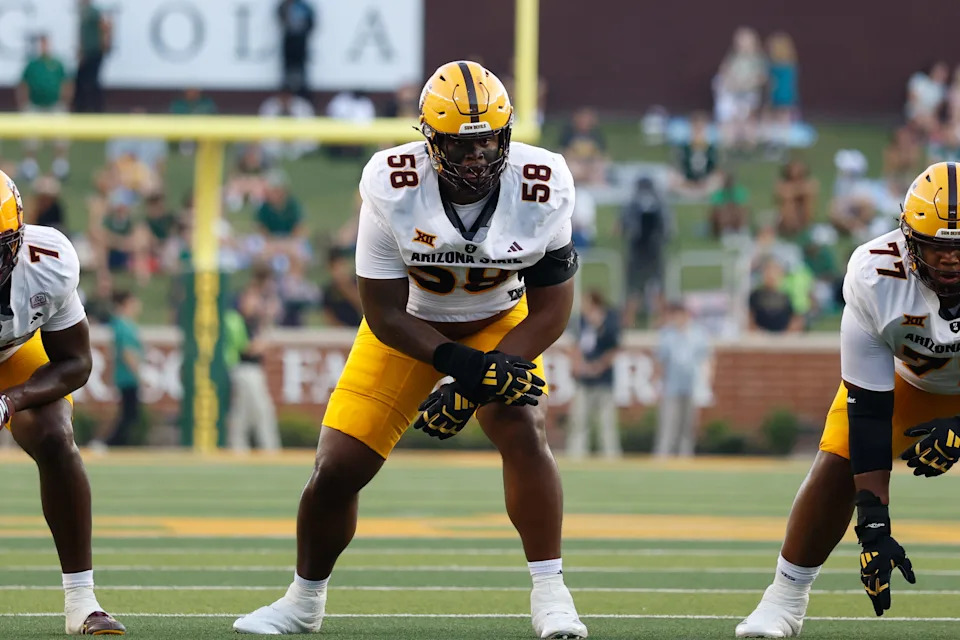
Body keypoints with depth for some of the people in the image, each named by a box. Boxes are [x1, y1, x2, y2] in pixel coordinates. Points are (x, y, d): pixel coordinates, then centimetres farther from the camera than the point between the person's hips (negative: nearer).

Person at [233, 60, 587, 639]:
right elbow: (385, 314, -20)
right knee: (337, 469, -3)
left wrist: (474, 385, -27)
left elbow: (550, 308, -18)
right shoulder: (392, 187, -28)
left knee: (523, 431, -27)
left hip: (499, 322, 0)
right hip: (409, 327, 0)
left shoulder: (542, 188, -25)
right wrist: (454, 362, -35)